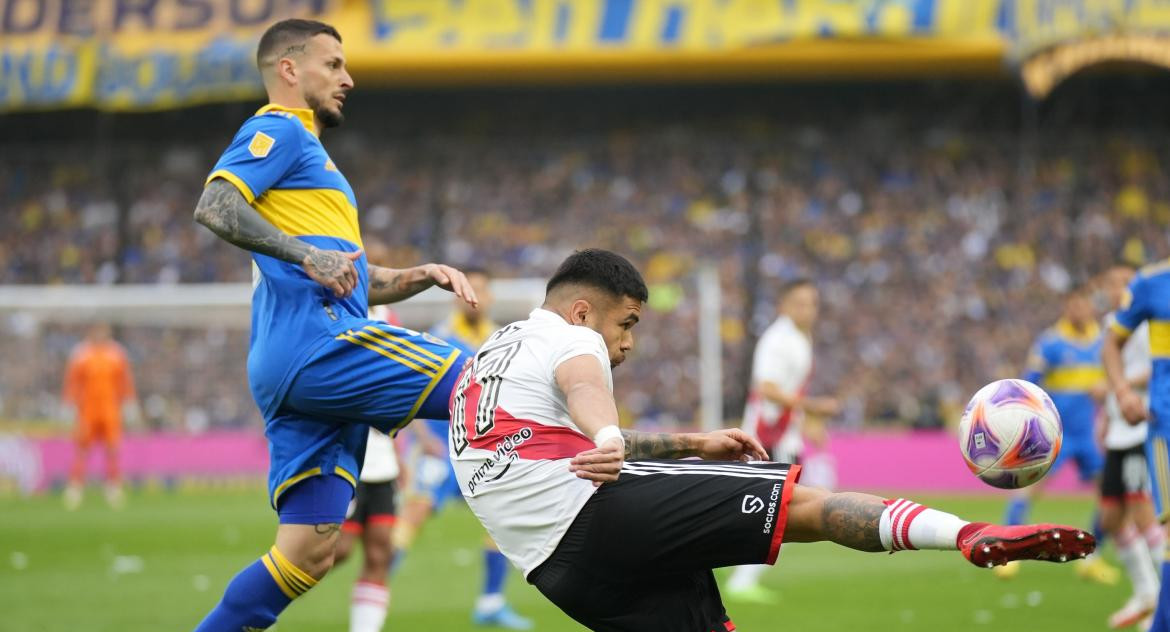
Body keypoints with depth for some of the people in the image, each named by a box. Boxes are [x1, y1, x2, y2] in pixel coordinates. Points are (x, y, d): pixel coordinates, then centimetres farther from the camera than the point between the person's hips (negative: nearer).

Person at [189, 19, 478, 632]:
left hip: (287, 372, 10)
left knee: (308, 552, 3)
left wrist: (424, 275, 19)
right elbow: (214, 206, -15)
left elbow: (354, 279, 35)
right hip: (318, 341, -10)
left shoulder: (306, 152, 33)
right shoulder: (279, 131, 3)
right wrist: (305, 253, -21)